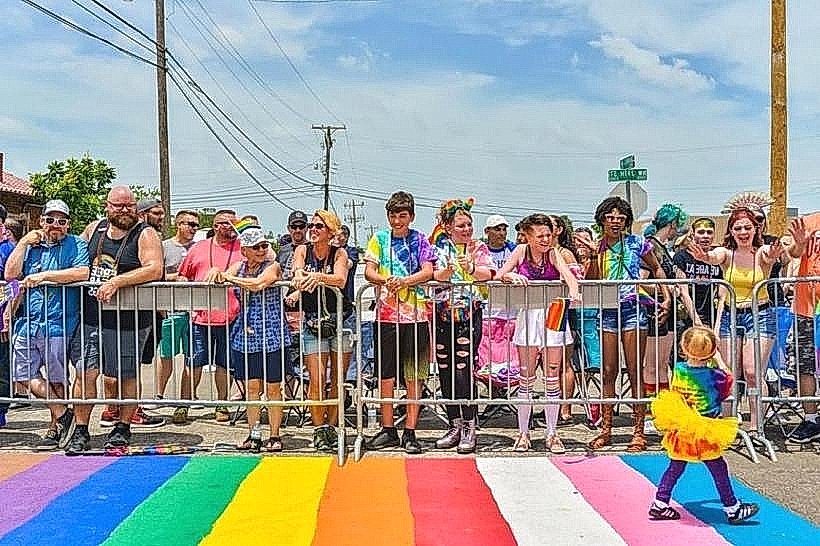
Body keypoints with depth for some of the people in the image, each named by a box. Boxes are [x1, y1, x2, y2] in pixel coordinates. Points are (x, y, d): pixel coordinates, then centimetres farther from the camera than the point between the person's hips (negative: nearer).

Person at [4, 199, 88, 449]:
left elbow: (82, 273, -17)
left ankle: (56, 424, 17)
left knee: (56, 379, 3)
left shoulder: (76, 245, 2)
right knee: (26, 375, 0)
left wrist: (45, 275, -16)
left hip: (58, 324, -5)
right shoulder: (31, 245, 17)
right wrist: (23, 244, 2)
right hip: (28, 323, 5)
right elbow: (10, 274, 5)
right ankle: (62, 414, 10)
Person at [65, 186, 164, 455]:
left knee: (124, 376, 7)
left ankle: (122, 428, 24)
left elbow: (155, 269, -20)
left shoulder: (145, 235, -7)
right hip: (90, 317, 4)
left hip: (127, 320, -4)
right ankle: (80, 431, 15)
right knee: (84, 372, 2)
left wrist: (117, 281, -25)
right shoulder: (94, 229, 10)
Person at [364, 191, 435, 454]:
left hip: (416, 313, -1)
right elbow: (369, 272, 1)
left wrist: (404, 280, -23)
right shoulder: (380, 238, 9)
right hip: (387, 312, 1)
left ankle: (410, 432, 10)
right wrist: (386, 281, -20)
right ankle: (388, 430, 18)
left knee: (414, 376, 2)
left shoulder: (420, 239, 6)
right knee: (385, 375, 5)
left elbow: (428, 272, -4)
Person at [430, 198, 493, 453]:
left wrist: (471, 267, -28)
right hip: (443, 315, 3)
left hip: (470, 314, -3)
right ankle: (455, 425, 18)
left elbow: (488, 274, -9)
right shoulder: (439, 248, 10)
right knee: (445, 371, 6)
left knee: (464, 369, -9)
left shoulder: (479, 248, 7)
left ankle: (469, 427, 0)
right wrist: (449, 270, -24)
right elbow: (432, 276, -4)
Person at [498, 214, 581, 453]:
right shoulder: (521, 251, 1)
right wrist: (512, 276, -22)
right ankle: (523, 433, 14)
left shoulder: (553, 253, -1)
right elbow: (500, 275, 1)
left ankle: (552, 434, 13)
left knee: (552, 376, 2)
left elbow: (566, 273, -19)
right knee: (526, 377, 3)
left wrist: (573, 290, -40)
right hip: (528, 316, 0)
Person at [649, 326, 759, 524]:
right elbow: (728, 378, 5)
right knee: (719, 470, 11)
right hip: (704, 434, -4)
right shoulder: (714, 375, -16)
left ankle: (659, 505, 18)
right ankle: (733, 509, 24)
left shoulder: (679, 369, -6)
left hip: (680, 431, 4)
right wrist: (718, 359, 15)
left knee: (675, 468, 15)